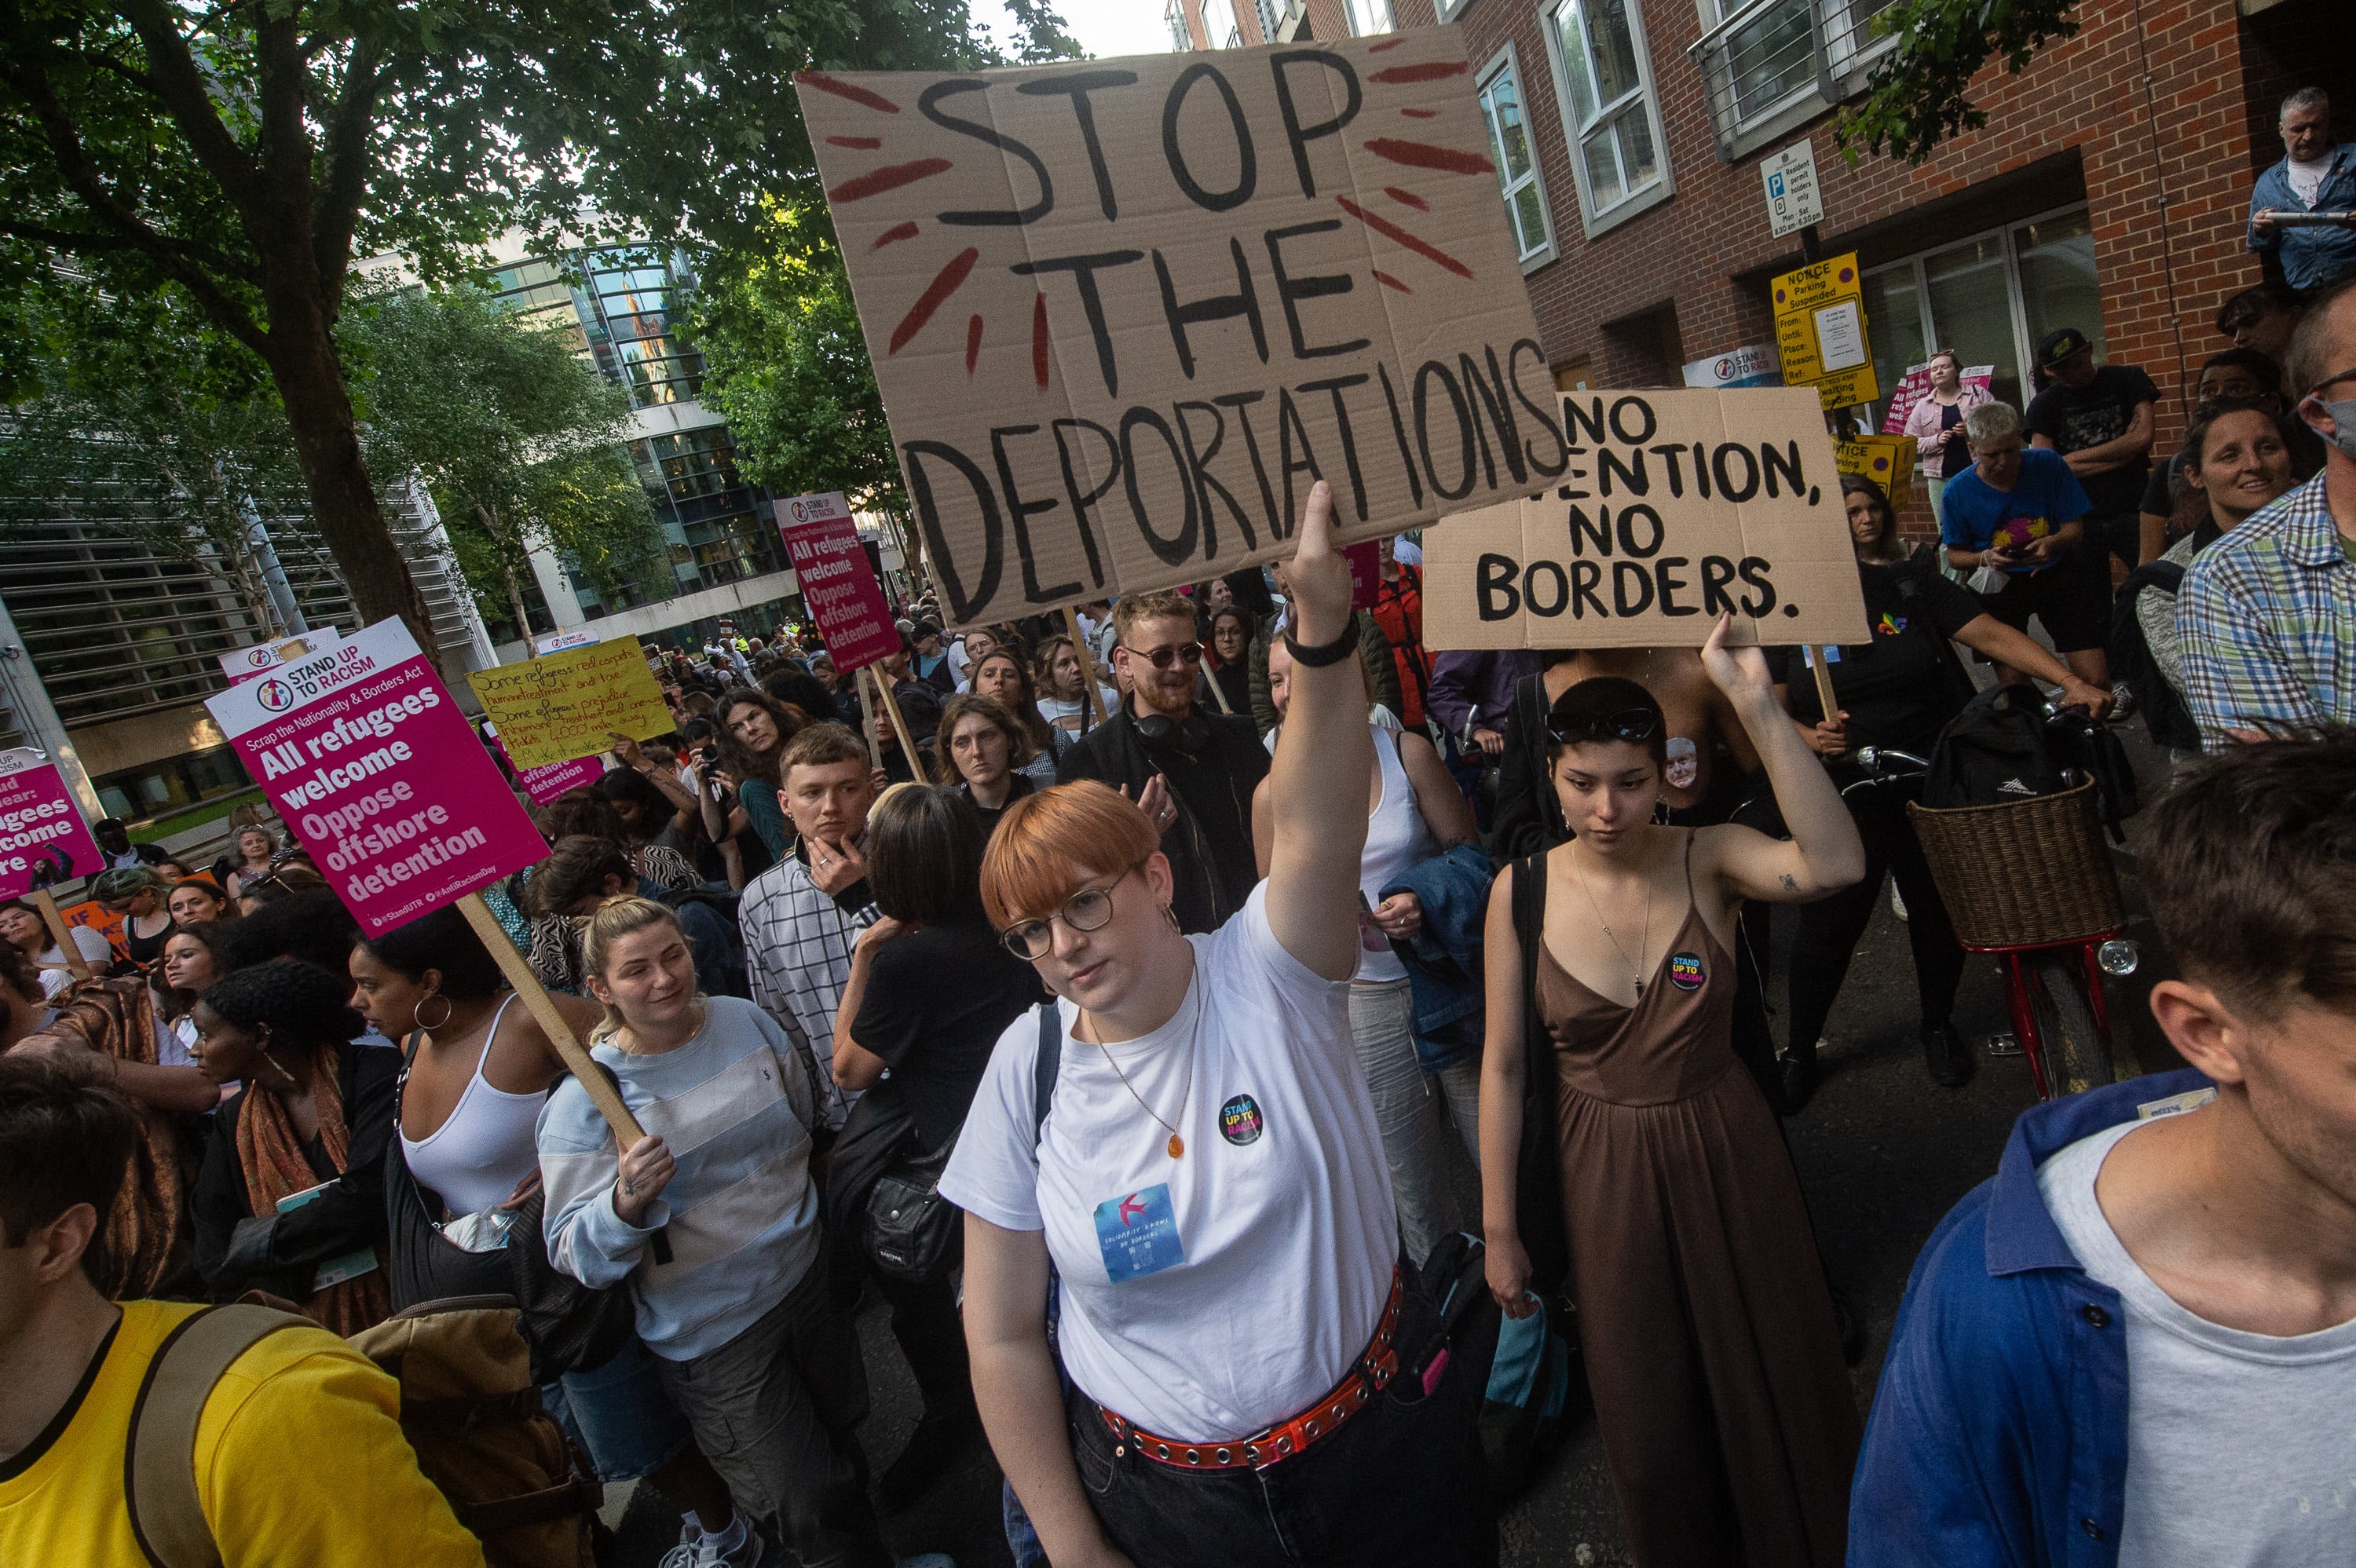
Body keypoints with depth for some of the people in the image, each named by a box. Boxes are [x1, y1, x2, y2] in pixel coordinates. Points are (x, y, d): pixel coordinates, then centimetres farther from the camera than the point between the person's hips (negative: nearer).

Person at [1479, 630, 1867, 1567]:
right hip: (1604, 1176, 0)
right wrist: (1498, 1227, -3)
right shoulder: (1522, 890, -12)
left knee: (1770, 1383, 20)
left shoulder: (1706, 861, -12)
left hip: (1725, 1160, 0)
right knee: (1646, 1414, 19)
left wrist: (1756, 706, -39)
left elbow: (1832, 864, -35)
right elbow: (1504, 1066, -6)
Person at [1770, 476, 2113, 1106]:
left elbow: (1991, 634, -6)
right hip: (1844, 791, -2)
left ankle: (1938, 1025, 38)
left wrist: (2072, 683, -16)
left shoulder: (1912, 583, 3)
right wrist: (1808, 737, -21)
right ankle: (1799, 1050, 18)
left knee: (1937, 912, 12)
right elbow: (1772, 709, -2)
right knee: (1828, 923, -1)